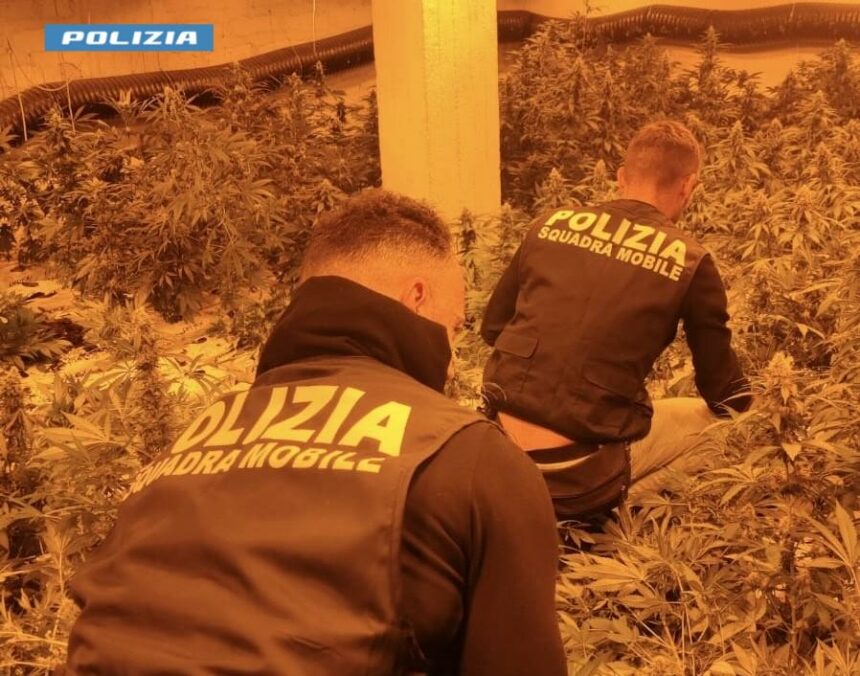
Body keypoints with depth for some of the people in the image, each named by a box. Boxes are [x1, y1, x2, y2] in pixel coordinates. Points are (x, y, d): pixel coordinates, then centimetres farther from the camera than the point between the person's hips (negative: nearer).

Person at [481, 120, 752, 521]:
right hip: (576, 476, -5)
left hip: (499, 451, 5)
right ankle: (596, 513, 5)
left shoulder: (550, 224, 8)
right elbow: (727, 397, 8)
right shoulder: (689, 261, -2)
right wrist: (746, 406, 31)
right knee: (713, 421, 16)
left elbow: (492, 327, 20)